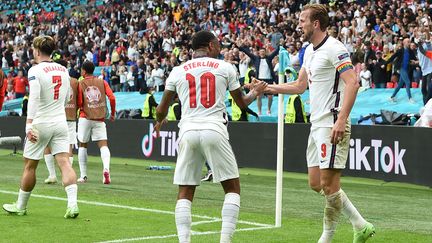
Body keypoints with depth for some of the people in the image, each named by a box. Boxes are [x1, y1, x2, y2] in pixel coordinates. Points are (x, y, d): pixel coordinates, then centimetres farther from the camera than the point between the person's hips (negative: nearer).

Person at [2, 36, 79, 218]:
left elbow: (34, 98, -22)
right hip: (60, 123, 5)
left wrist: (29, 124, -26)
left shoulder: (35, 71, -10)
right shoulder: (63, 70, 9)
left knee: (29, 166, 9)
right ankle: (72, 204, -19)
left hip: (41, 123, -5)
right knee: (64, 162, -4)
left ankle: (21, 206, 23)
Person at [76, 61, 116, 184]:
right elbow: (112, 98, -3)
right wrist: (113, 113, 9)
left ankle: (83, 175, 10)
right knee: (103, 145, -2)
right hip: (100, 118, 1)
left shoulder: (80, 84, 1)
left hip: (85, 117, -1)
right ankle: (106, 168, -29)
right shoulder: (102, 82, 7)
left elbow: (79, 103, -5)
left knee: (82, 145, 12)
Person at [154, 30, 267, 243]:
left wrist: (159, 122, 40)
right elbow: (242, 103, 20)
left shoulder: (177, 71, 12)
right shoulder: (225, 68, 8)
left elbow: (161, 110, 17)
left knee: (185, 193, 9)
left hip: (188, 132, 2)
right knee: (232, 188, 9)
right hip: (214, 130, -2)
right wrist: (255, 92, 43)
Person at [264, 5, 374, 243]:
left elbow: (352, 83, -20)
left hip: (332, 125, -10)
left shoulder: (334, 48, -12)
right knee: (316, 183, 9)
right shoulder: (309, 51, 17)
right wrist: (268, 88, 19)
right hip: (316, 124, 10)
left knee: (329, 183, -6)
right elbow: (300, 86, 28)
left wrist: (341, 120, -27)